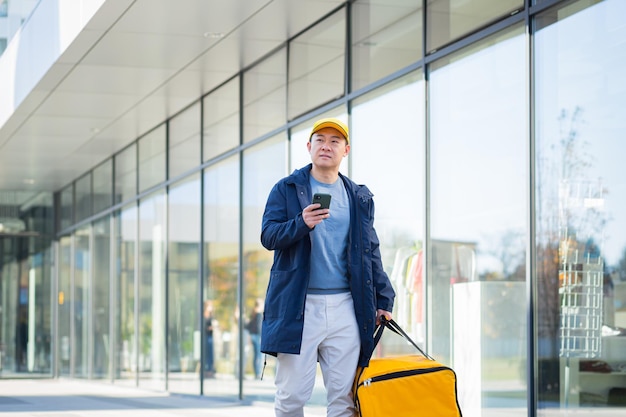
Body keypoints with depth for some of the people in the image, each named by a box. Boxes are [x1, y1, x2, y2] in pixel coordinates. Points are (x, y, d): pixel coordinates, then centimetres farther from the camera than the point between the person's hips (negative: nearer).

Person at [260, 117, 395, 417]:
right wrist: (301, 224, -23)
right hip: (298, 307, -2)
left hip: (345, 308, 3)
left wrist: (383, 300, 9)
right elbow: (268, 237, -4)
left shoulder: (360, 198, 16)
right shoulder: (286, 190, 7)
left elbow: (370, 253, 17)